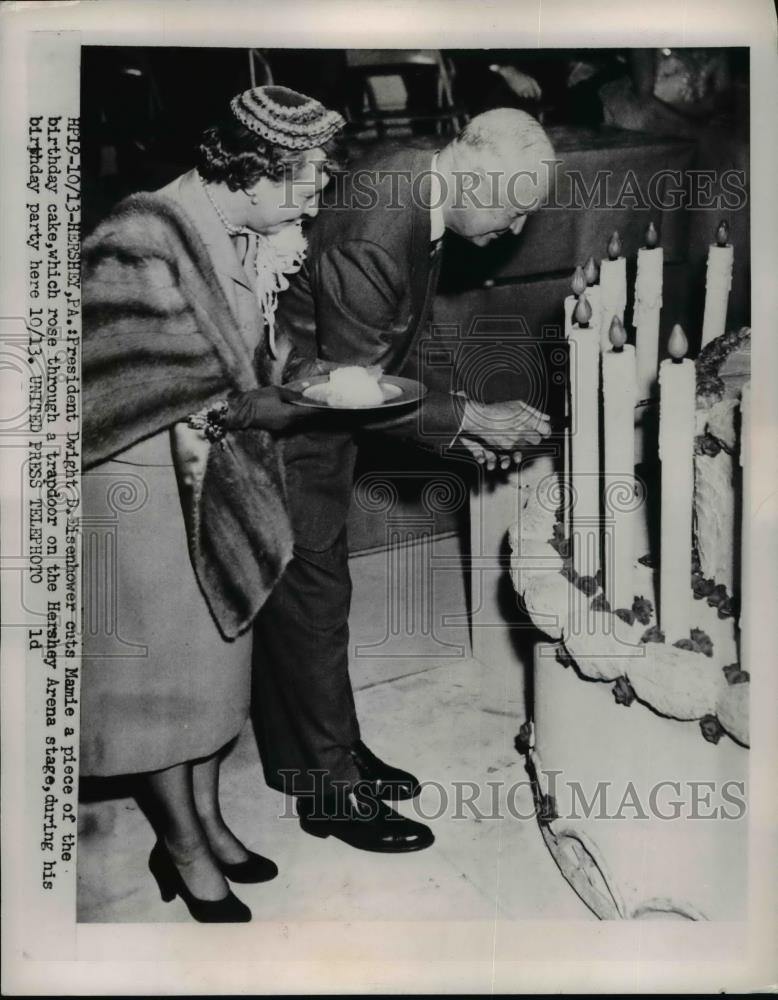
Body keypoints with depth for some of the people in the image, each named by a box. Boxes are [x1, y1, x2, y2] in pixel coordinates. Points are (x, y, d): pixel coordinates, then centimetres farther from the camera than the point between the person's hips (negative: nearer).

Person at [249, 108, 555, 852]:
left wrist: (458, 421, 3)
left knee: (315, 594, 18)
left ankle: (330, 752, 34)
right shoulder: (372, 238, -30)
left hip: (322, 407, 9)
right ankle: (332, 791, 18)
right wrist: (472, 418, -17)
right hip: (283, 422, -9)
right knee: (312, 602, 1)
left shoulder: (416, 190, 0)